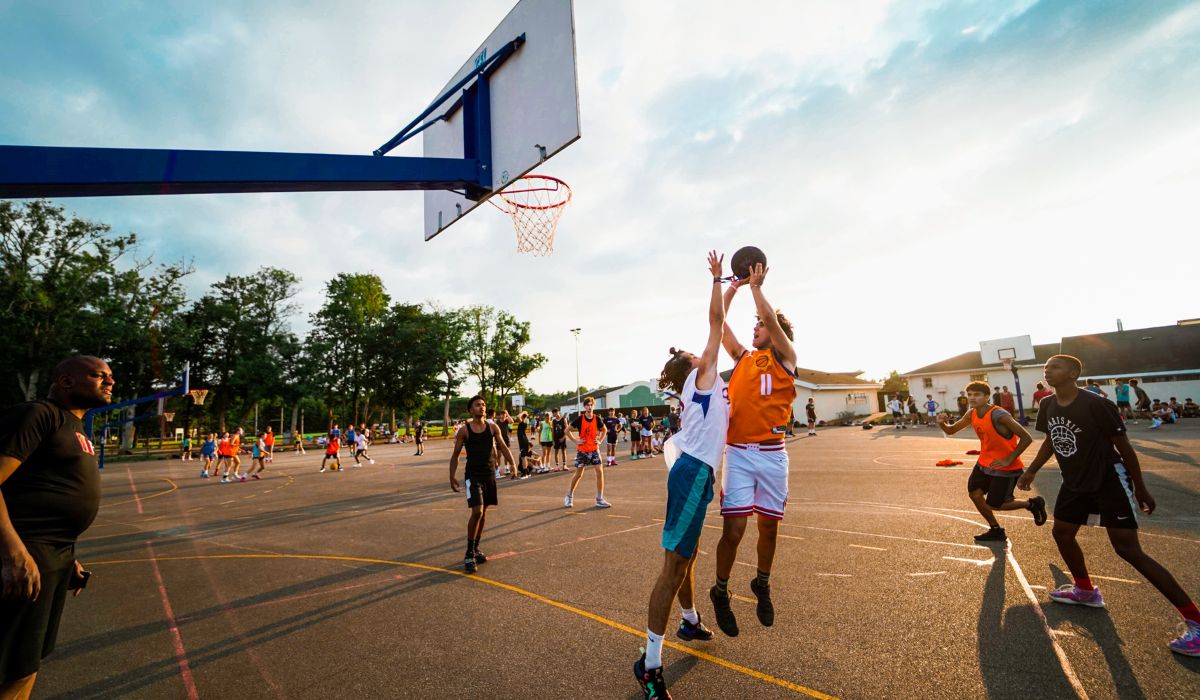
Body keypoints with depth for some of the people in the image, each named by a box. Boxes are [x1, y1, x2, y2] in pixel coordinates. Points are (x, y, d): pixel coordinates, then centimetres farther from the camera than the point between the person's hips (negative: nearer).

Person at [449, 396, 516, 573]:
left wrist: (512, 464, -13)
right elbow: (455, 455, 0)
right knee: (477, 512, -15)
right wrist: (452, 477, -3)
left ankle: (475, 549, 29)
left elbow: (502, 446, 2)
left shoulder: (493, 427, 2)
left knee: (483, 513, 12)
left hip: (489, 474, 4)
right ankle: (469, 554, -2)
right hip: (472, 475, -4)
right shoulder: (464, 430, -6)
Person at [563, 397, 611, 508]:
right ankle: (569, 496, 25)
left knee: (600, 471, -7)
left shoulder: (597, 419, -2)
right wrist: (575, 441, -8)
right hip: (582, 450, -2)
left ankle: (599, 499, 3)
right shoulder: (579, 419, -10)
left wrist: (600, 440, 5)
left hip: (594, 449, 2)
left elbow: (604, 430, 17)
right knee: (578, 474, 3)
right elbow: (567, 430, -2)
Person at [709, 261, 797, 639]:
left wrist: (755, 285, -4)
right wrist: (731, 287, 10)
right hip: (738, 452, 1)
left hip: (771, 454, -1)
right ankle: (720, 591, 18)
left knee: (769, 526, 12)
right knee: (734, 528, -3)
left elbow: (770, 319, -11)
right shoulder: (743, 357, 12)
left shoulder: (785, 357, 3)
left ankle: (762, 584, 36)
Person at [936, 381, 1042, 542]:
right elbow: (951, 430, 5)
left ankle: (1032, 503, 25)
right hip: (985, 463, 8)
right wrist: (942, 423, -19)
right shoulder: (972, 414, -3)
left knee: (993, 505, -1)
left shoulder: (999, 415, -27)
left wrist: (1009, 460, -24)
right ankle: (996, 531, 28)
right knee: (974, 494, 9)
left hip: (1006, 467, -8)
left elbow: (1027, 438, -28)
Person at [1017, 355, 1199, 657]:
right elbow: (1050, 441, 13)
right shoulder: (1048, 405, -3)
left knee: (1127, 549, -10)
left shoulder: (1096, 404, -23)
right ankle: (1086, 591, 37)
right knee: (1062, 533, 15)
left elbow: (1123, 445, -14)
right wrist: (1031, 472, 11)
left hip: (1110, 480, -7)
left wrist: (1141, 488, -8)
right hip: (1076, 483, 7)